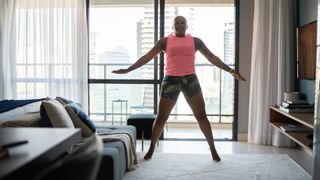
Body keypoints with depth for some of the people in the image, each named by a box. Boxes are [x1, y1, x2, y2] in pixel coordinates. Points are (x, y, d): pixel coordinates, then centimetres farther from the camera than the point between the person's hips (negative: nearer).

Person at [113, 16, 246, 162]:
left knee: (201, 116, 1)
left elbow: (211, 57, 10)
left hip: (190, 79, 1)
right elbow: (147, 57, 8)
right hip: (171, 80, 0)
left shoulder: (195, 41, 11)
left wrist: (230, 70, 4)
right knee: (161, 117, 3)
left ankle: (213, 149, 15)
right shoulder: (165, 41, 8)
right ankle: (151, 148, 19)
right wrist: (128, 69, 4)